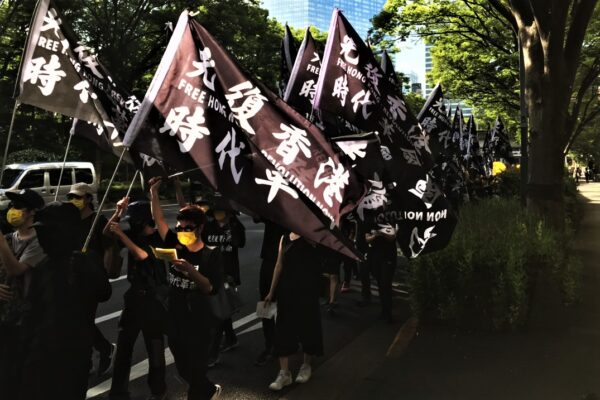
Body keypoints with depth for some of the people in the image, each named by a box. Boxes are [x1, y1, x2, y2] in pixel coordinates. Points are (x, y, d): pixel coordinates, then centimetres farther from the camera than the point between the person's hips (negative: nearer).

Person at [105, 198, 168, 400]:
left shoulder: (159, 238, -12)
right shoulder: (134, 234, 5)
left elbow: (142, 255, -25)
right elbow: (106, 233, 6)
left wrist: (121, 234, -24)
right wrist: (118, 212, -7)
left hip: (153, 297, -6)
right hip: (134, 294, 6)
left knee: (154, 345, 3)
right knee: (123, 344, 9)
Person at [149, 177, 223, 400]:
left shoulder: (210, 256, -13)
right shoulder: (176, 247, 0)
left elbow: (211, 289, -21)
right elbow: (159, 221, 3)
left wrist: (190, 270, -34)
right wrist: (154, 193, -3)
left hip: (198, 326, -6)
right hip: (174, 323, 6)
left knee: (196, 372, 7)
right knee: (183, 370, 22)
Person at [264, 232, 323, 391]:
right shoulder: (285, 238, 6)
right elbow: (279, 265, 10)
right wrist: (272, 292, 11)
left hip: (306, 290, -4)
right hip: (286, 289, 5)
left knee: (307, 327, 8)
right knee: (283, 329, 4)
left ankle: (306, 366, 30)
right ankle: (284, 373, 14)